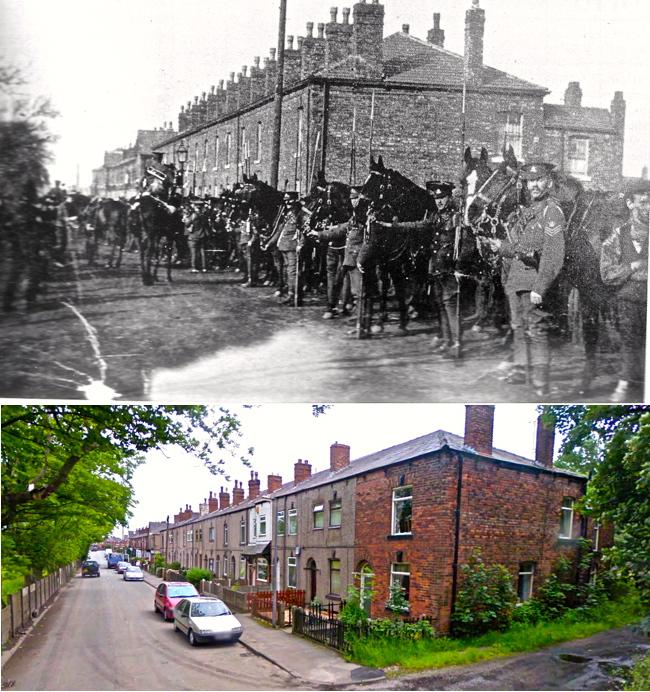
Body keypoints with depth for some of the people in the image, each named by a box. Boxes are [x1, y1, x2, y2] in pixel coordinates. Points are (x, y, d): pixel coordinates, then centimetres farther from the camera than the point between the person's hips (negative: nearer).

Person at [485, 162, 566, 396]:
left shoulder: (552, 211, -12)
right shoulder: (530, 210, 16)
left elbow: (553, 255, -19)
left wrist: (539, 288, -24)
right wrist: (502, 247, 12)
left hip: (534, 280, -9)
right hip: (516, 279, 9)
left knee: (536, 330, -8)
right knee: (519, 327, 15)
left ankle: (541, 381, -4)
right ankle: (521, 370, 26)